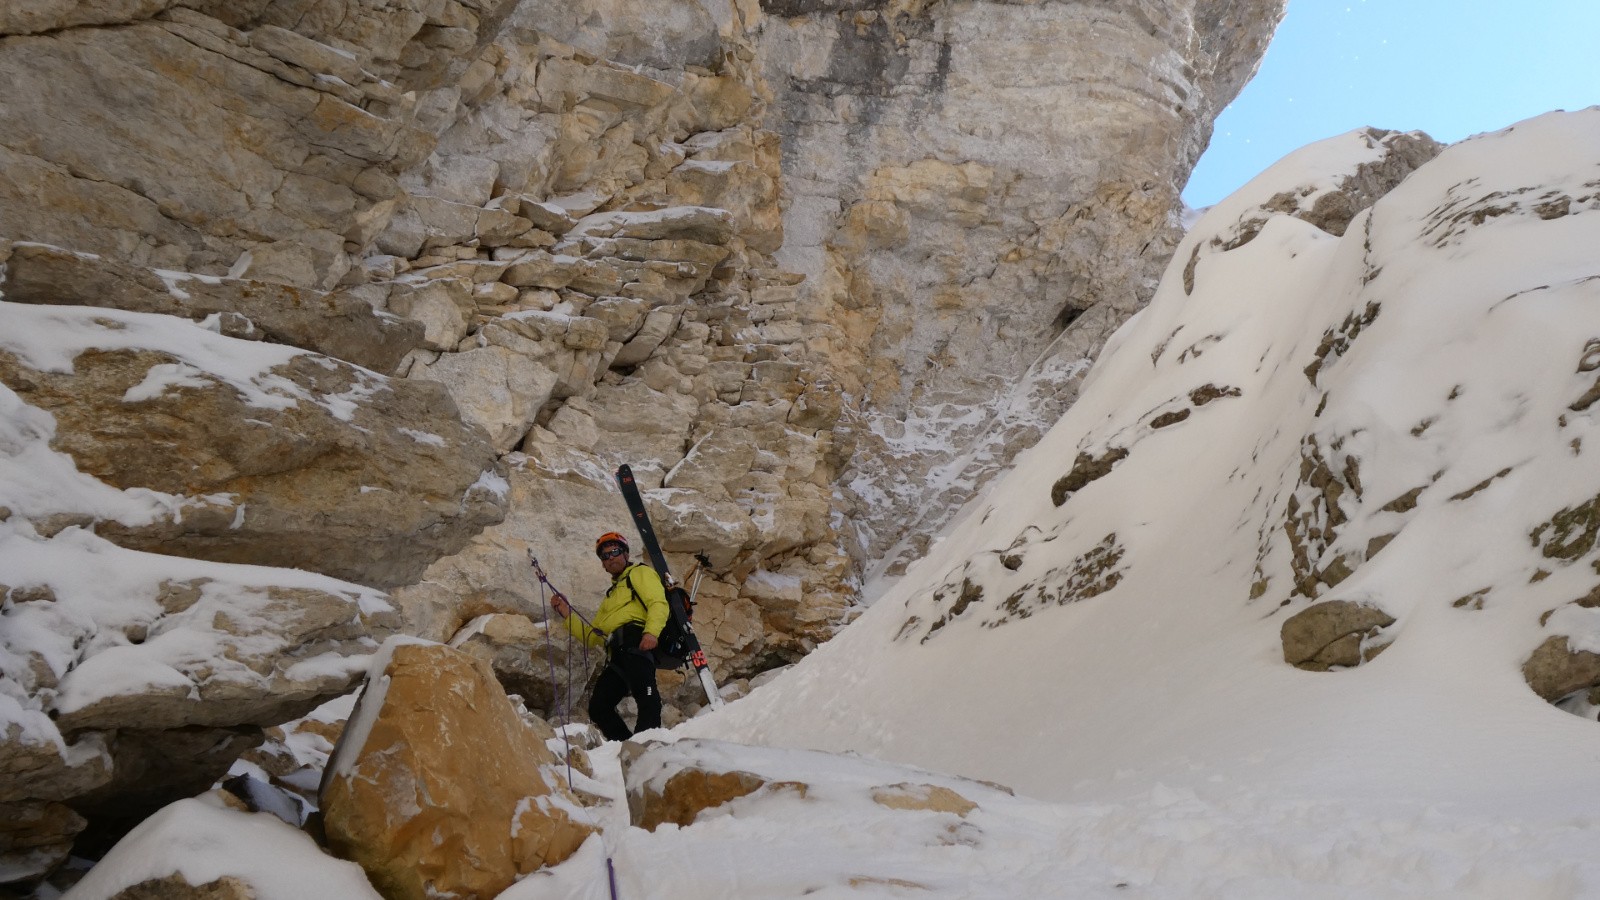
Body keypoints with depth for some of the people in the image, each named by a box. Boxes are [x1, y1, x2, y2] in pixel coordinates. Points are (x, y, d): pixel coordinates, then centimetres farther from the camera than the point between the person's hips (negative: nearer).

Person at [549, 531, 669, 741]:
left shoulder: (640, 573, 16)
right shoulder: (611, 596, 38)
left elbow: (658, 604, -3)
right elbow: (593, 637, 33)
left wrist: (651, 632, -22)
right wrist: (567, 615, 24)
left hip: (636, 641, -8)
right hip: (617, 654, 9)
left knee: (645, 693, -27)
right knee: (598, 708, 0)